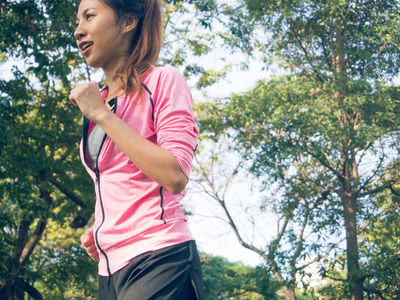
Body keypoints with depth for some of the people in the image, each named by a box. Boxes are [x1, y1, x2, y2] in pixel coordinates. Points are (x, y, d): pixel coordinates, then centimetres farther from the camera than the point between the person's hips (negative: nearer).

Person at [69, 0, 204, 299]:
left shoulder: (162, 80, -4)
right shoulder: (98, 100, 17)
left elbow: (175, 177, -17)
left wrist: (102, 115, -14)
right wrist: (98, 230, 8)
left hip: (159, 261, -7)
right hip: (111, 269, 7)